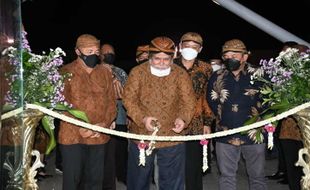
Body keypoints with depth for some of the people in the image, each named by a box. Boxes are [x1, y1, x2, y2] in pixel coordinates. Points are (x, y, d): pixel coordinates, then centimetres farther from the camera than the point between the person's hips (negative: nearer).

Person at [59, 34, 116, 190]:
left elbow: (111, 101, 8)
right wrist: (80, 127, -16)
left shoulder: (104, 72, 8)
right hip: (72, 135, -3)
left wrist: (104, 123, -9)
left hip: (99, 136, 4)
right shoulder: (66, 72, -4)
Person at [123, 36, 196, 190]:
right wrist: (143, 118, -23)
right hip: (142, 135, 0)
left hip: (172, 137, 0)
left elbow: (188, 101, -5)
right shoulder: (137, 72, -3)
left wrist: (183, 118, -26)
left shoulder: (181, 74, -1)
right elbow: (129, 99, -6)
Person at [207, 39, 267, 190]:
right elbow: (211, 102, 12)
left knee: (257, 176, 10)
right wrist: (221, 117, 9)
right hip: (225, 135, 2)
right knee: (226, 176, 10)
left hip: (253, 134, -1)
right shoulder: (217, 77, 3)